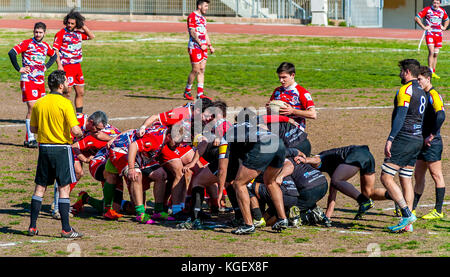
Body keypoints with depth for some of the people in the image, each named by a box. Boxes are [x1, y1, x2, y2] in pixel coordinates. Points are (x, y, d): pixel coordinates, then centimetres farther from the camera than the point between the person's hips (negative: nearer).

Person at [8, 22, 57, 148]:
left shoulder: (45, 46, 11)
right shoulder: (27, 43, -7)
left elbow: (54, 56, 31)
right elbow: (12, 53, -16)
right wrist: (19, 69, -14)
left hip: (40, 81, 6)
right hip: (28, 80, -6)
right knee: (32, 107, -14)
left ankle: (28, 138, 14)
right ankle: (30, 139, -12)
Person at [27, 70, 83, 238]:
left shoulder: (39, 103, 4)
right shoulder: (65, 103, -13)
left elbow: (33, 128, 11)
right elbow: (75, 130, -17)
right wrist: (80, 133, 4)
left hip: (44, 147, 5)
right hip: (61, 149, -5)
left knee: (40, 188, 12)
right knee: (64, 188, -1)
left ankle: (32, 226, 13)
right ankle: (66, 229, -1)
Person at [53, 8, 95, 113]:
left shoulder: (79, 33, 10)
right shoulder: (61, 34, -7)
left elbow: (92, 36, 15)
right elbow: (55, 51, -9)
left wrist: (83, 26, 4)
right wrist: (59, 65, -18)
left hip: (77, 66, 6)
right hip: (66, 66, -6)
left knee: (80, 92, 10)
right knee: (67, 92, -7)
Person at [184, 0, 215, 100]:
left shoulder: (203, 18, 19)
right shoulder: (192, 16, -8)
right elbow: (192, 32, -15)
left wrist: (210, 46, 17)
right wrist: (201, 44, -20)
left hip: (203, 47, 8)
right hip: (194, 47, -8)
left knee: (202, 70, 4)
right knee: (195, 70, -8)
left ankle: (200, 93, 5)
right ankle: (187, 91, 4)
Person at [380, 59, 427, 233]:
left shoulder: (406, 90, -10)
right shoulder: (422, 92, 18)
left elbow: (400, 116, -18)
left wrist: (390, 139, -21)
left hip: (404, 139, -9)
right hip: (417, 139, 9)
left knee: (386, 177, -9)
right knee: (406, 179, 10)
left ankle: (407, 214, -17)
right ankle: (408, 223, 6)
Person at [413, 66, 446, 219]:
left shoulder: (433, 95, -14)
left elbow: (441, 116, -27)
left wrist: (431, 136, -21)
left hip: (432, 143, -9)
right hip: (423, 142, 9)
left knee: (436, 175, -2)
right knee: (418, 176, 12)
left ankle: (438, 211, 3)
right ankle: (412, 208, 17)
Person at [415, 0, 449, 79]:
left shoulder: (442, 11, 10)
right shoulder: (427, 10, -4)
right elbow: (416, 18, -4)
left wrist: (444, 27, 11)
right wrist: (423, 27, -9)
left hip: (438, 34, 5)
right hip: (430, 33, -5)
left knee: (436, 54, 7)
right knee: (431, 52, -17)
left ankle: (433, 72, 14)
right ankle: (430, 72, -18)